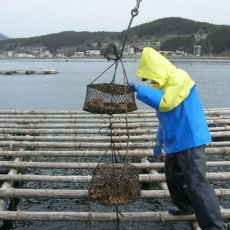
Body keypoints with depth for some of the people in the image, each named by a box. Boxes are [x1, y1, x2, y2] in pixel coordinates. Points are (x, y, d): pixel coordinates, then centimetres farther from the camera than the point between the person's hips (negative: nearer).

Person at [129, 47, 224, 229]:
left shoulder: (179, 78, -15)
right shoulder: (166, 85, 14)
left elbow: (165, 103, -28)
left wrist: (140, 90, -21)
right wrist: (160, 140, 23)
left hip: (190, 141, -10)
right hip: (175, 142, 10)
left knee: (196, 184, -11)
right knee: (173, 177, 22)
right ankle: (186, 207, 43)